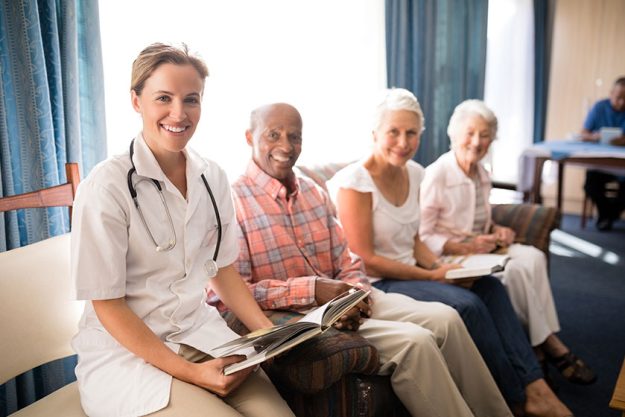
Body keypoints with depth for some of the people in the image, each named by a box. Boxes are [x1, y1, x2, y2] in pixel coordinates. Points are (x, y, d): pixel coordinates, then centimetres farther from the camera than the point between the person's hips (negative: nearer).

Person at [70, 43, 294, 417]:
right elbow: (107, 304, -14)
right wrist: (190, 373, -19)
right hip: (125, 349, -4)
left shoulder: (212, 177, 1)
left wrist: (269, 333, -5)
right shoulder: (107, 186, -16)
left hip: (201, 332, 5)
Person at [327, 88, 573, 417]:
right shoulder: (355, 182, -18)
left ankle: (534, 386, -6)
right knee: (468, 304, -22)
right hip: (375, 285, -7)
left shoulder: (414, 173, 6)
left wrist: (439, 267, -6)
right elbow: (365, 261, -19)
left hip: (410, 272, 8)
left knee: (490, 286, -10)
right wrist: (432, 276, -16)